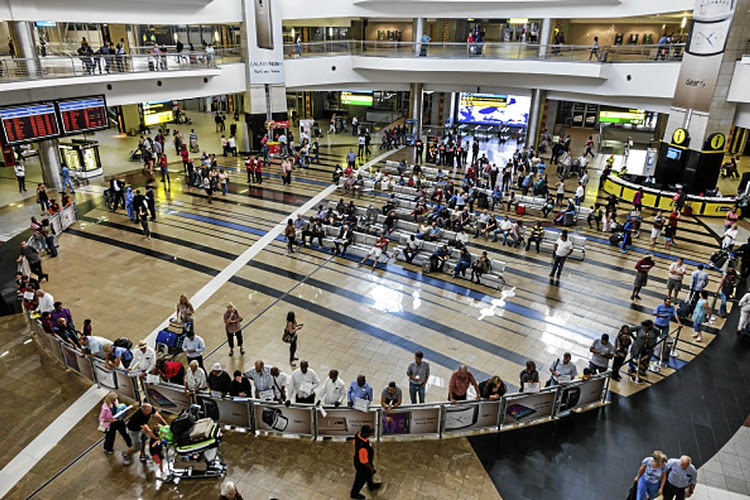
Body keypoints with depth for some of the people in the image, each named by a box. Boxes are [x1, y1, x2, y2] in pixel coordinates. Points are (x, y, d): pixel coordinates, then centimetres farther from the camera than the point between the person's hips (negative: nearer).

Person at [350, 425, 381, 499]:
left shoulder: (359, 434, -23)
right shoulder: (363, 447, -47)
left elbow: (354, 442, 0)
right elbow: (364, 461, -32)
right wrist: (372, 468, -13)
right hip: (362, 465, -7)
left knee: (369, 473, 34)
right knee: (361, 479, 22)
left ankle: (371, 485, 63)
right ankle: (354, 494, 50)